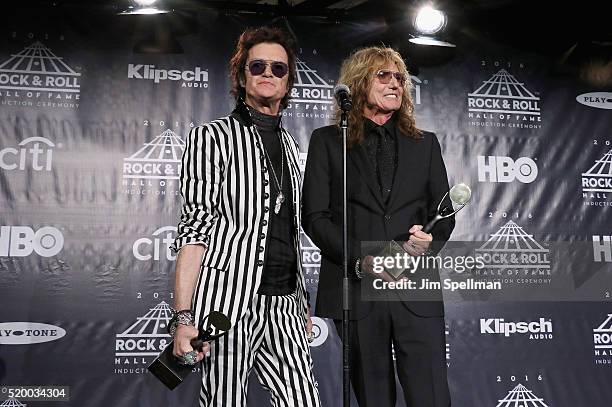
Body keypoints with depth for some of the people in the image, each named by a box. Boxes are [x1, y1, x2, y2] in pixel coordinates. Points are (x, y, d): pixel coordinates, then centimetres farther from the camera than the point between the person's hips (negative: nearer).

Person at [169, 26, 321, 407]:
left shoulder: (289, 144, 18)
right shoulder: (212, 137, 1)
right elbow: (194, 229, -6)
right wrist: (183, 317, -14)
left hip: (283, 306, 5)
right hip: (228, 302, -5)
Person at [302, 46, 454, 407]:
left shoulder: (424, 143, 15)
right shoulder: (328, 141, 7)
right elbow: (315, 216, 0)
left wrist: (428, 241, -10)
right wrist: (361, 260, -13)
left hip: (416, 292, 2)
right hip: (356, 290, -1)